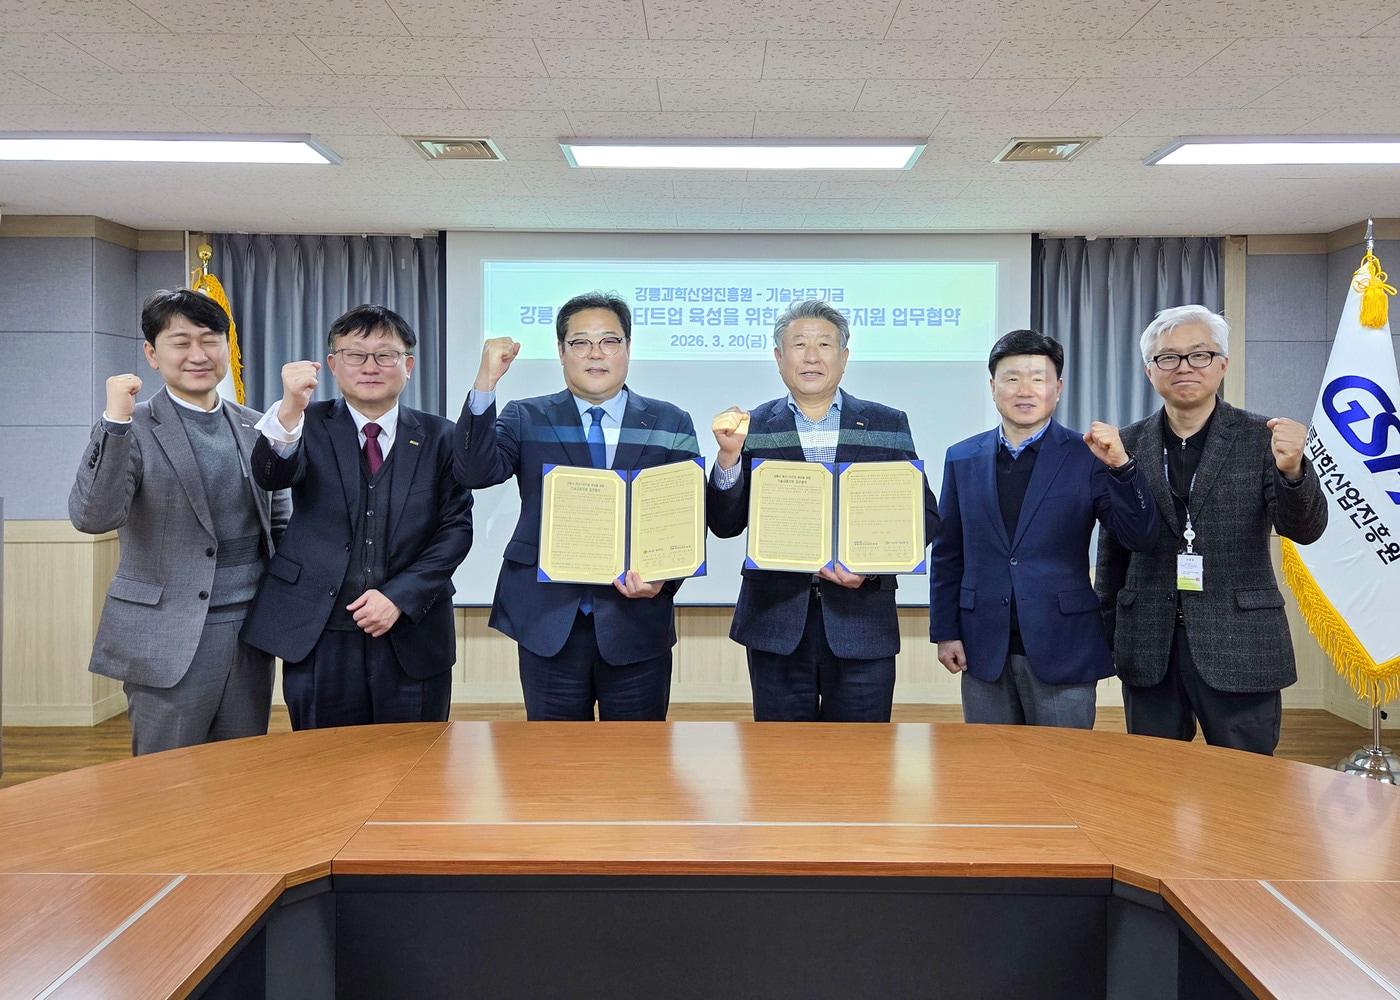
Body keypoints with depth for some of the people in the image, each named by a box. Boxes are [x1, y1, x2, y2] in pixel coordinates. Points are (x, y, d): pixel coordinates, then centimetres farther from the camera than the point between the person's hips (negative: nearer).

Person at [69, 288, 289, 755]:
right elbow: (91, 518, -20)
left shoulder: (253, 427, 9)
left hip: (251, 629, 5)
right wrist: (116, 420, -26)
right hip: (170, 638, -4)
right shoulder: (132, 428, -6)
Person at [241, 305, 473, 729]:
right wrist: (289, 412, -36)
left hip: (413, 634, 1)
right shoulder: (311, 426, 3)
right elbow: (272, 475, -16)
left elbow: (456, 526, 1)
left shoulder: (438, 437, 5)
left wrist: (401, 596, -10)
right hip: (319, 634, 0)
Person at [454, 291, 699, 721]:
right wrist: (485, 383, -20)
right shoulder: (526, 419, 6)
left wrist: (663, 579, -13)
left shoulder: (670, 424, 6)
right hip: (549, 620, 0)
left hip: (637, 618, 1)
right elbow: (475, 473, -11)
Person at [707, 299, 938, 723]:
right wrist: (729, 456, -14)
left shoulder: (888, 426, 6)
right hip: (776, 623, 0)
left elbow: (924, 516, 3)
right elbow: (724, 525, 1)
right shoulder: (752, 429, 5)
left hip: (863, 622, 0)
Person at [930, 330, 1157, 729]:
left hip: (1062, 649, -2)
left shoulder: (1087, 456, -3)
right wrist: (945, 631, 4)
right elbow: (948, 554, 8)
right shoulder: (962, 458, 5)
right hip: (984, 649, 2)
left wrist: (1120, 466, -24)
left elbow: (1139, 536, -10)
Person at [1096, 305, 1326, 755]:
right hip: (1149, 648, 2)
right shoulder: (1129, 444, 4)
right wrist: (1108, 631, 9)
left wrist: (1292, 470, -29)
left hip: (1240, 647, -2)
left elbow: (1305, 529, -10)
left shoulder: (1262, 438, -1)